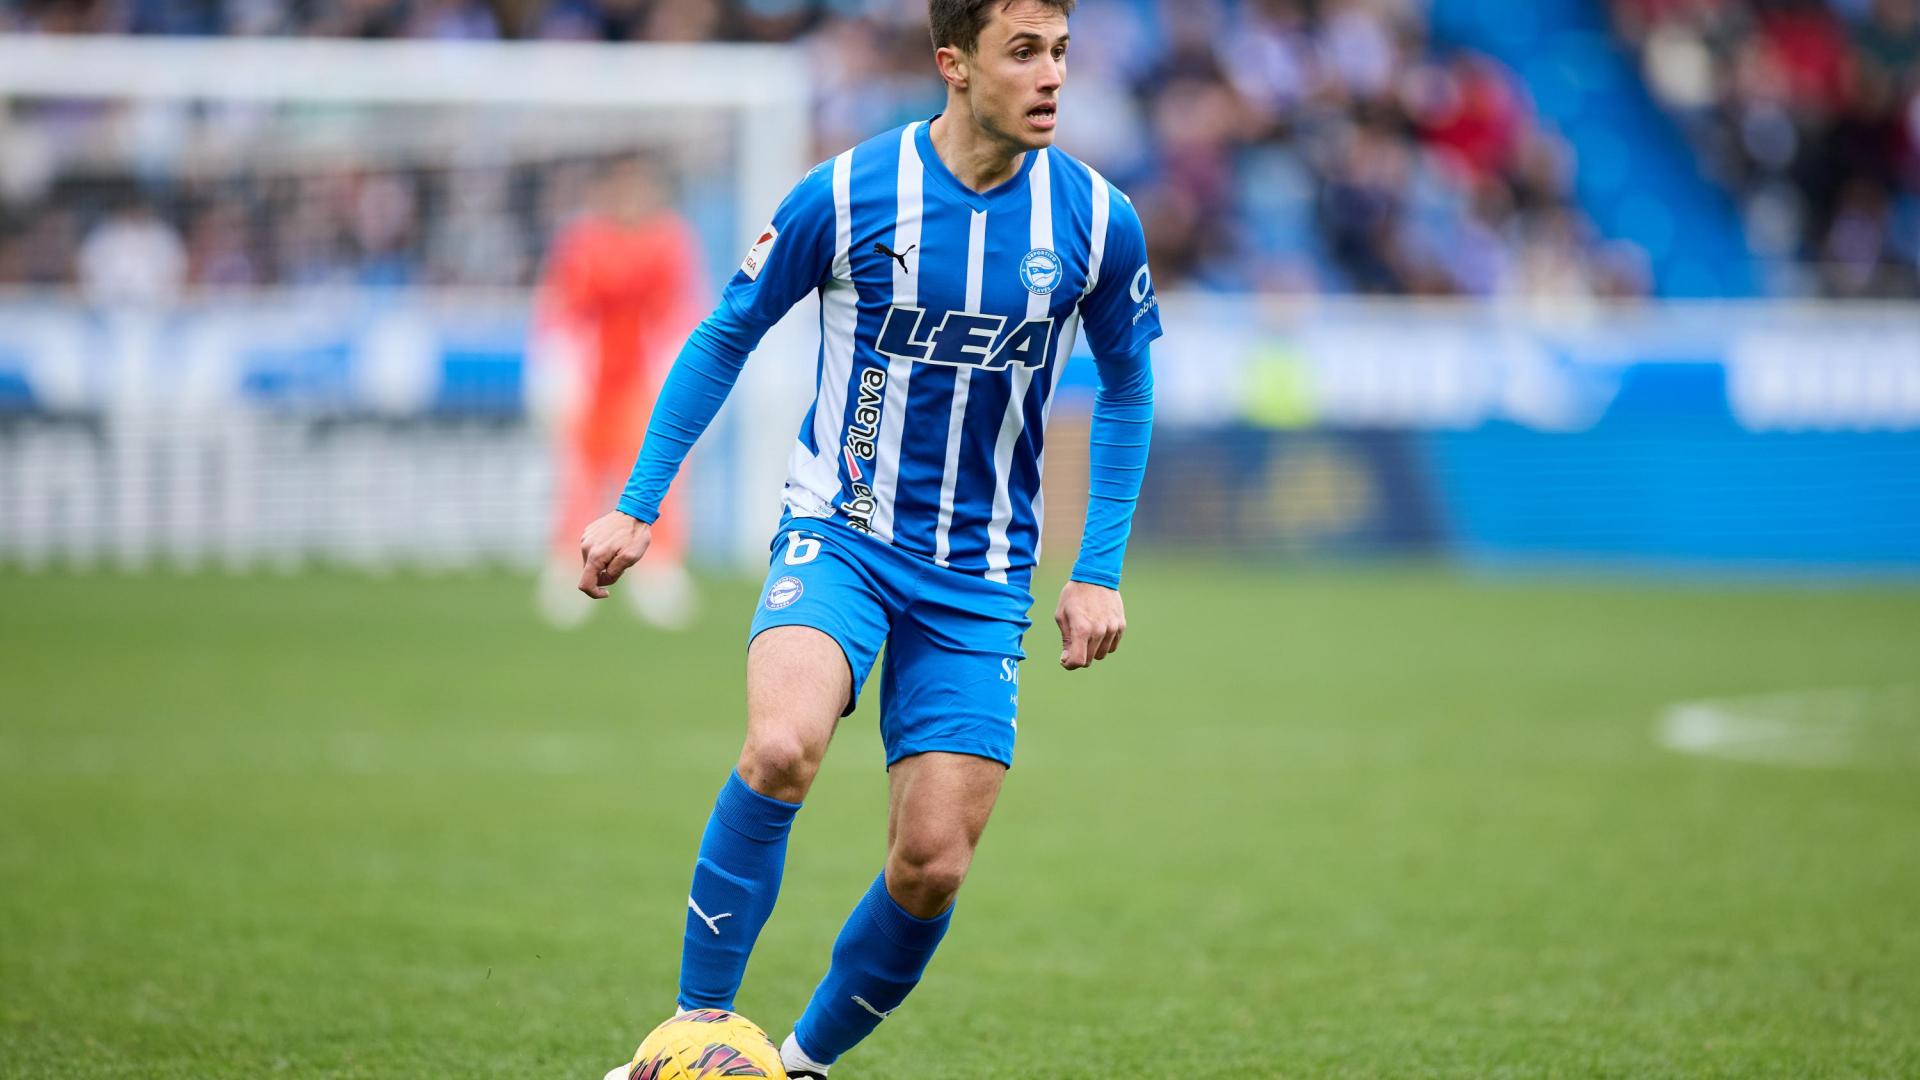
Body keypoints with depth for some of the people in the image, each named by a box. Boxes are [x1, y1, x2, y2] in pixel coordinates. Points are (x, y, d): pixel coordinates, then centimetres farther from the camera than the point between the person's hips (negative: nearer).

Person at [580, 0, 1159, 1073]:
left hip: (981, 574, 2)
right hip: (839, 534, -2)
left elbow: (1127, 388, 12)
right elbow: (724, 339, 4)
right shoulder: (845, 196, -10)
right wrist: (638, 507, 1)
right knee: (784, 746, -31)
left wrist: (1101, 572, 7)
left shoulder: (1099, 221, -4)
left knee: (933, 866, -4)